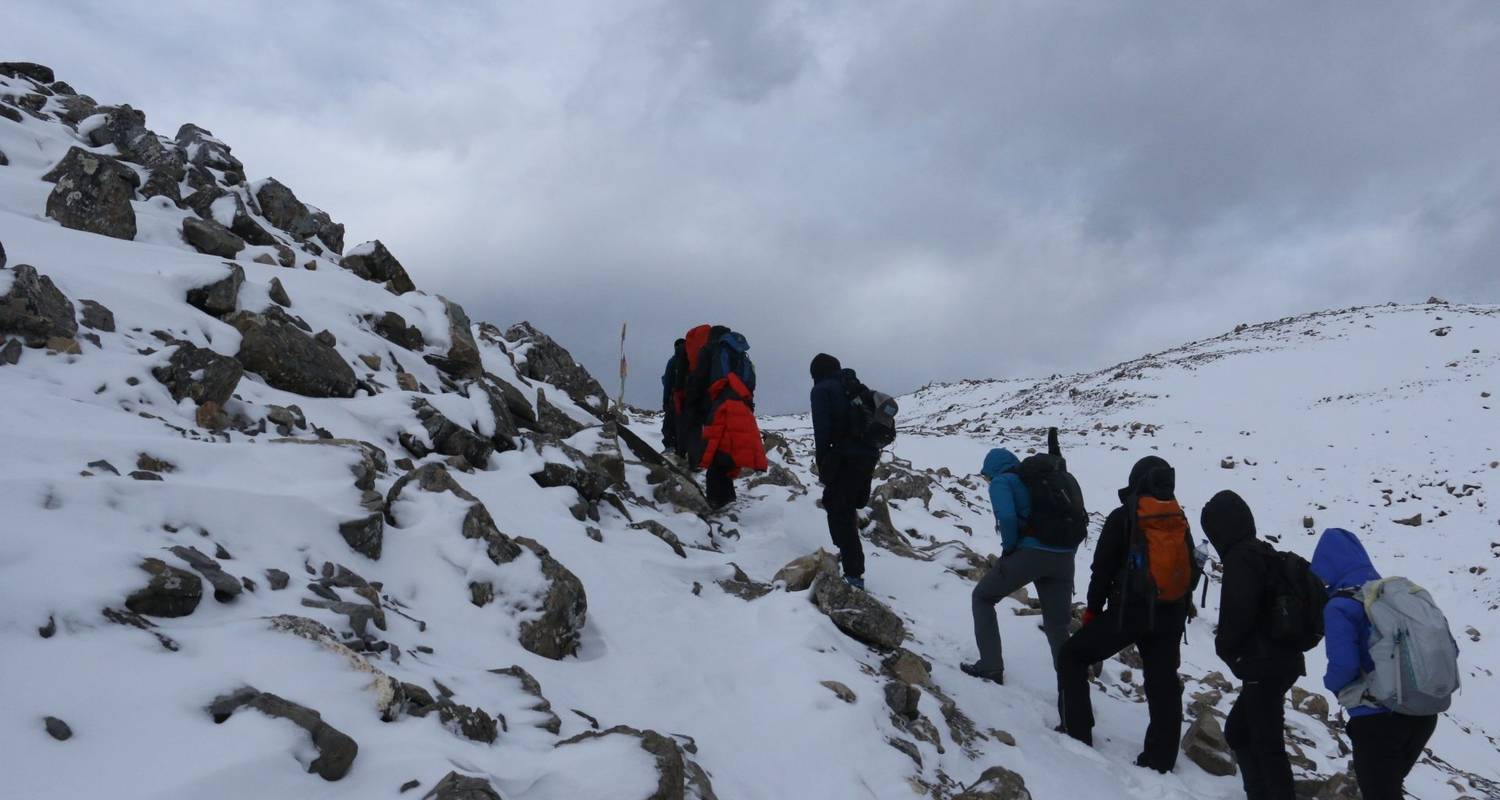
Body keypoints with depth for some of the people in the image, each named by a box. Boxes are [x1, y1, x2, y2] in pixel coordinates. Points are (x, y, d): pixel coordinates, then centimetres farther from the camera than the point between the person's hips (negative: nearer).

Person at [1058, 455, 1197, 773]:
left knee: (1072, 657, 10)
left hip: (1128, 612, -5)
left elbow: (1103, 569, -6)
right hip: (1170, 616, 5)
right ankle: (1160, 758, 15)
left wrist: (1092, 610, 6)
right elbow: (1190, 573, 12)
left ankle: (1077, 734, 5)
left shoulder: (1122, 518, -8)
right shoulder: (1180, 521, 7)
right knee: (1164, 684, 11)